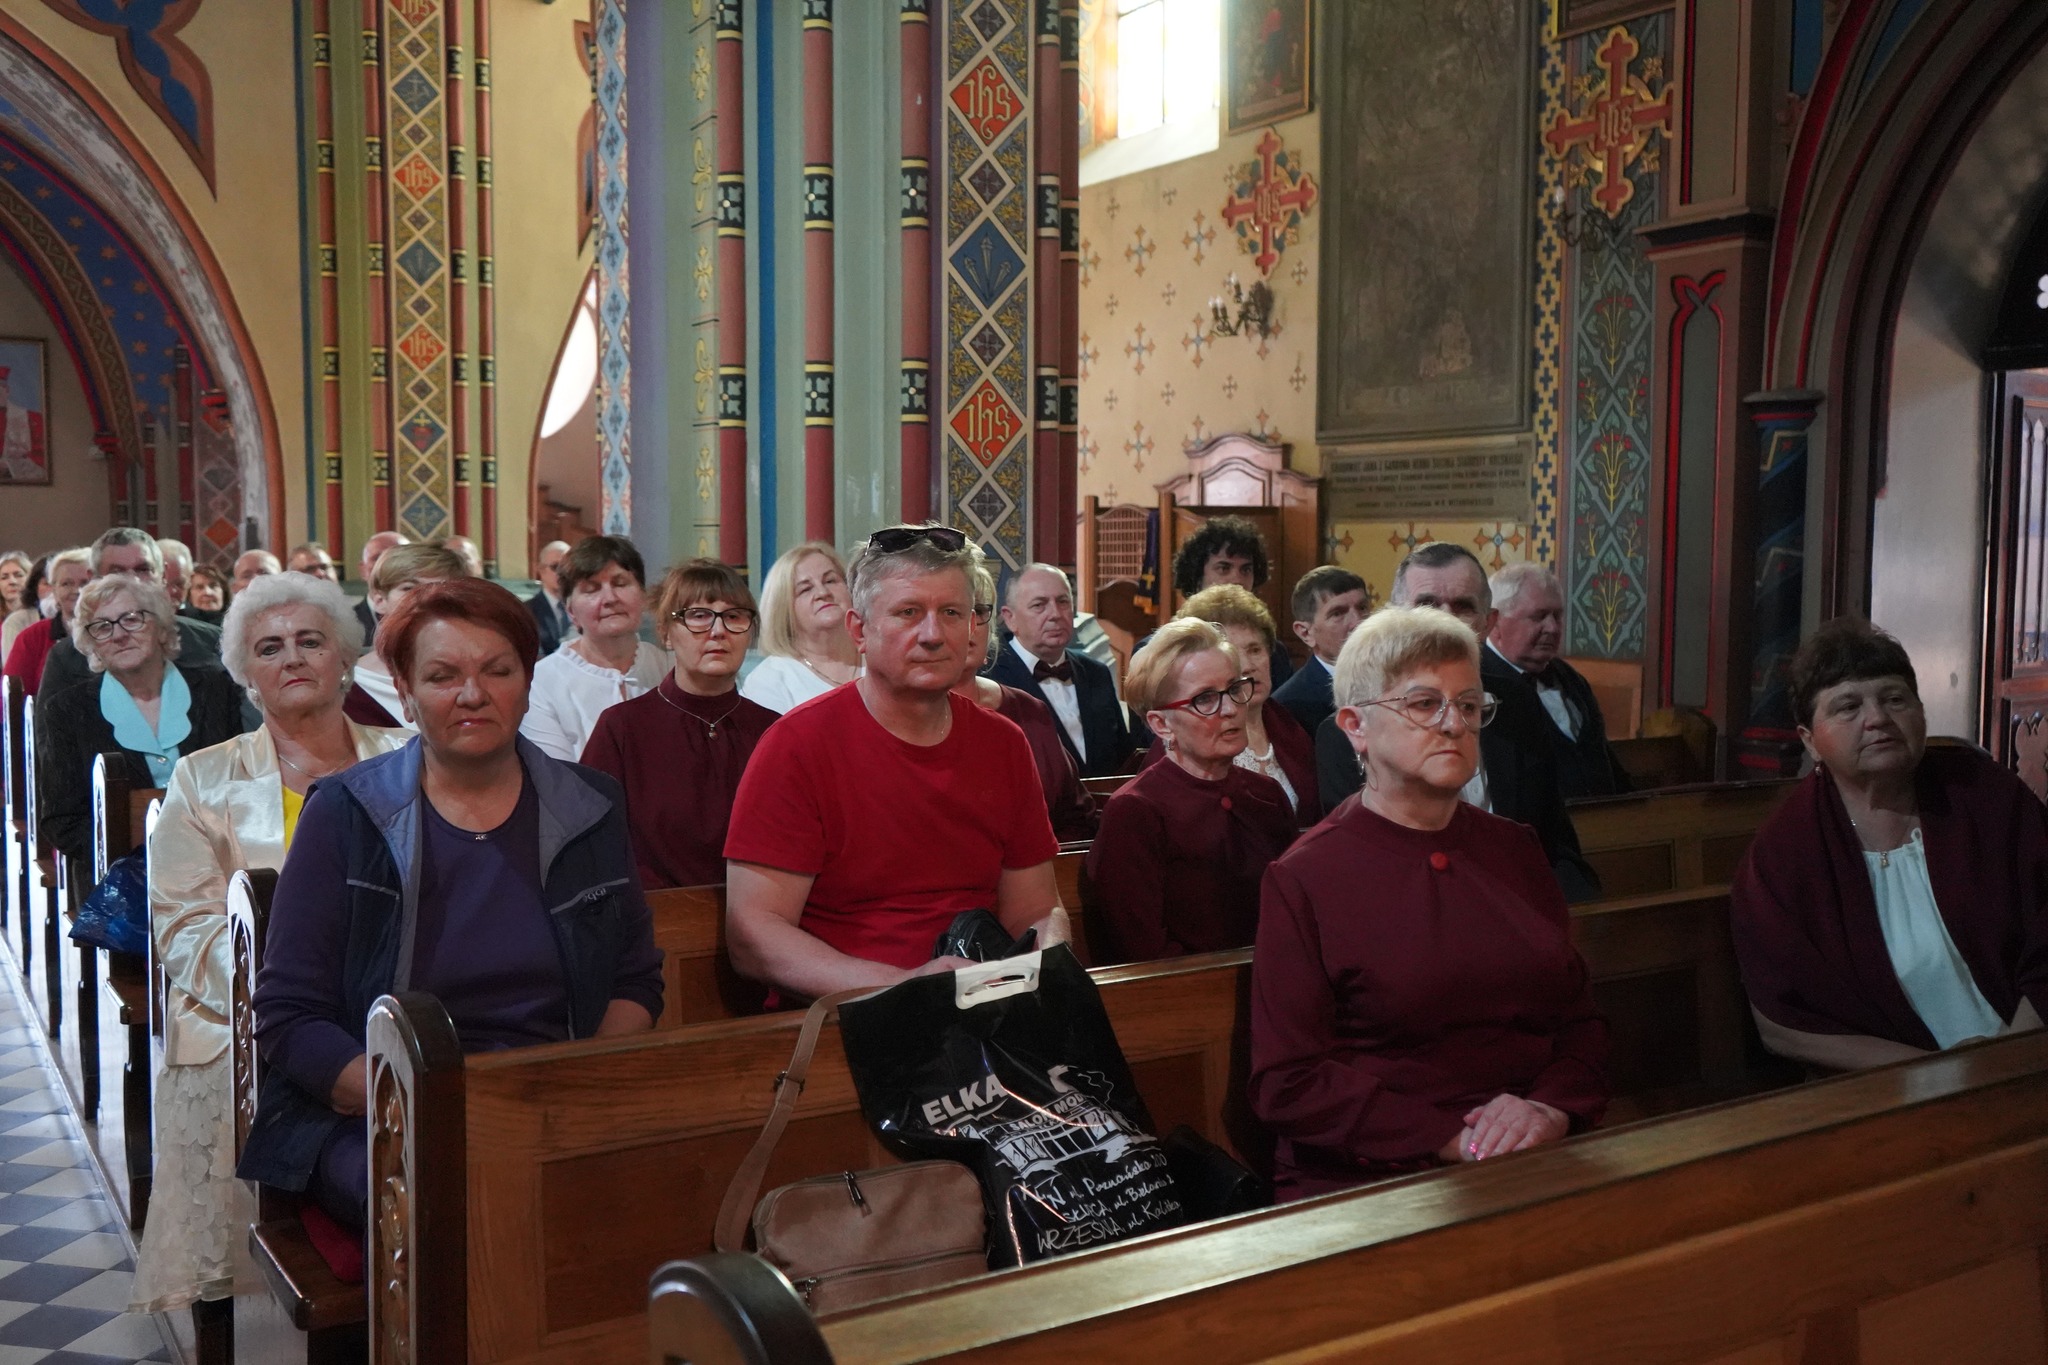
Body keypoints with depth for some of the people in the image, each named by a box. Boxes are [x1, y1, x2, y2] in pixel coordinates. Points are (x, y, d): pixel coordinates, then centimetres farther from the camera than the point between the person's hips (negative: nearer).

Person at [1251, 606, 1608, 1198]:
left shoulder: (1515, 850, 18)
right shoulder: (1303, 878, 0)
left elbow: (1580, 1021, 16)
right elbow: (1285, 1083, -5)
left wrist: (1552, 1110, -6)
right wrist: (1448, 1140, -14)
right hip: (1369, 1181, -4)